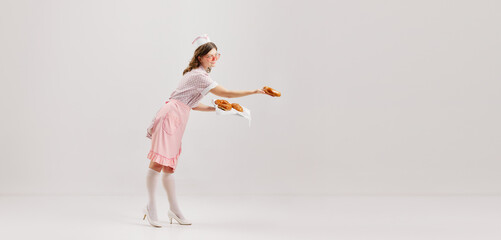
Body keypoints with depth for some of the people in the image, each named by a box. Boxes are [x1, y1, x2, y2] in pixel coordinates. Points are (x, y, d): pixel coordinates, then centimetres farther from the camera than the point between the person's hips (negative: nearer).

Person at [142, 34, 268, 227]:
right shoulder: (199, 76, -10)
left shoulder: (198, 74, 21)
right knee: (158, 162, -9)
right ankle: (151, 206, -4)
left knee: (168, 166, 10)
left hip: (177, 120, 10)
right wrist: (254, 92, -14)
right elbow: (226, 93, -15)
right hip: (171, 116, -10)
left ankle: (174, 209, 11)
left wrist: (215, 108, 14)